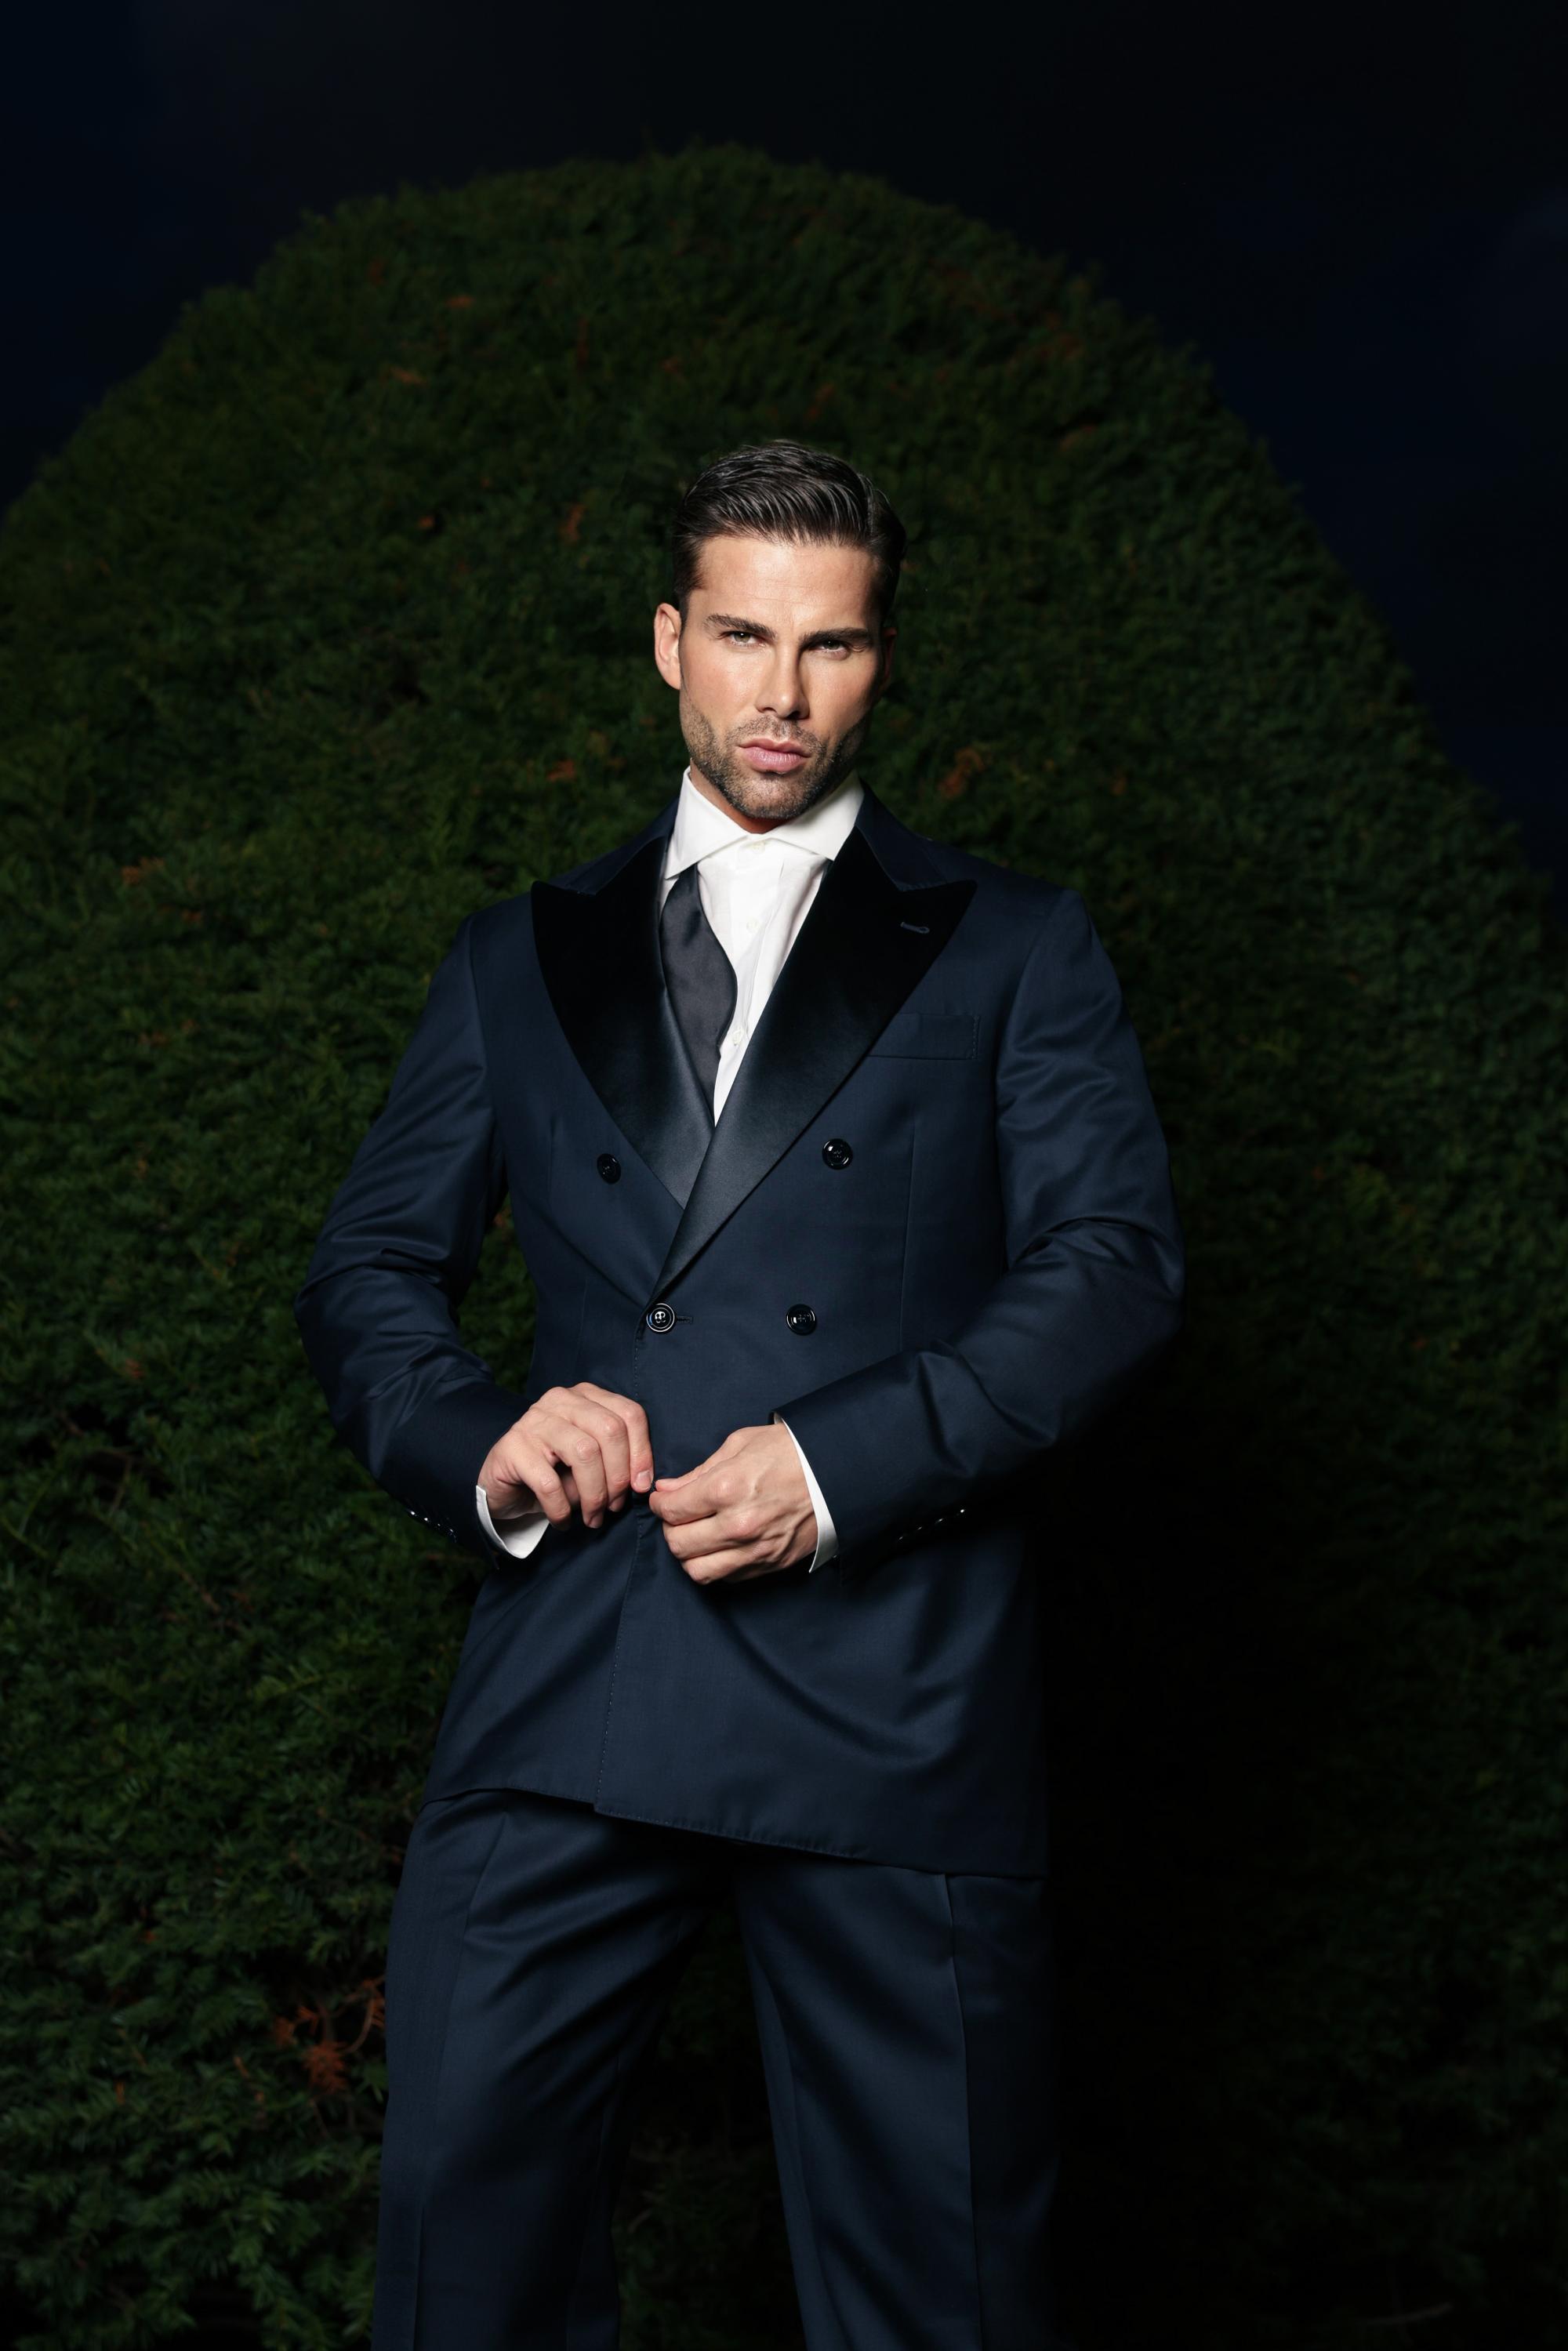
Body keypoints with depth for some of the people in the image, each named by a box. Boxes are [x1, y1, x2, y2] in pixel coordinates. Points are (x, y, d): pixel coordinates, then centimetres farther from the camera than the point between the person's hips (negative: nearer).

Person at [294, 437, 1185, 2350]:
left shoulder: (1014, 950, 13)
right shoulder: (518, 959, 19)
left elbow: (1117, 1262, 1)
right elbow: (364, 1274, 16)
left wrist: (843, 1463, -12)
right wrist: (480, 1444, -6)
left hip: (890, 1692, -2)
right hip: (562, 1690, 2)